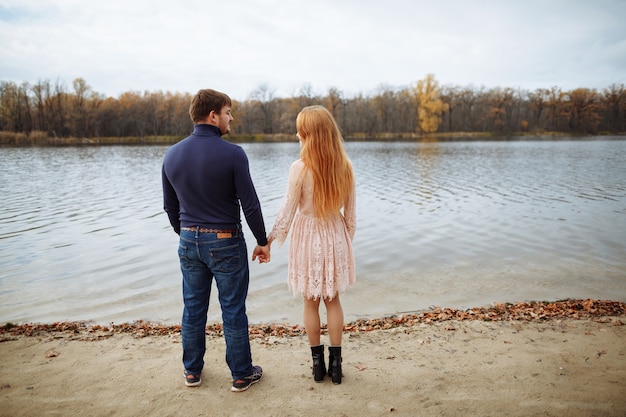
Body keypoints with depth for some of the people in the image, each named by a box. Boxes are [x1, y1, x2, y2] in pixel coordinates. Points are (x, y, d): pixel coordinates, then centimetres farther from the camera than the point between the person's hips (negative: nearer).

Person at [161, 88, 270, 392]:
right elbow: (250, 204, -14)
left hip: (189, 242, 5)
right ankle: (241, 374, 22)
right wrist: (262, 241, -2)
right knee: (233, 311, 7)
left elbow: (170, 206, 9)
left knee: (193, 308, 17)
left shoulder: (172, 155, 1)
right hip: (225, 242, -5)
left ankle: (192, 371, 32)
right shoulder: (232, 154, -16)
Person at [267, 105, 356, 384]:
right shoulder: (345, 167, -6)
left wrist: (271, 239, 1)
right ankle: (335, 362, 24)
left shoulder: (300, 168, -18)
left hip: (307, 236, -3)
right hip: (335, 236, 3)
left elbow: (288, 211, -13)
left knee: (311, 302, 13)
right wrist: (347, 240, 14)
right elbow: (350, 212, 0)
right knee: (333, 299, 16)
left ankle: (318, 363, 25)